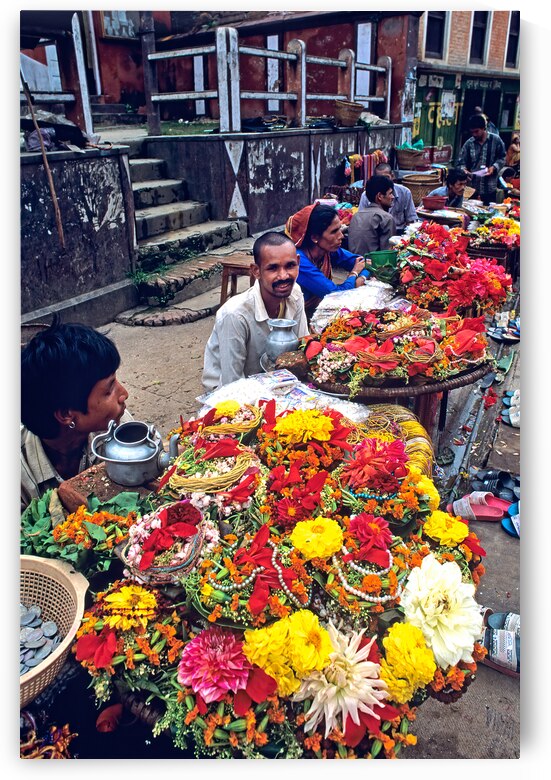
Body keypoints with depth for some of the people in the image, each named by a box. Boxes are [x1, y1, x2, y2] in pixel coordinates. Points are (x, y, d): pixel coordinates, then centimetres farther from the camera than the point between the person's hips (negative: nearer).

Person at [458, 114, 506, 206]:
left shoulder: (496, 140, -1)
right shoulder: (468, 143, 1)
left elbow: (502, 158, 5)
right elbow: (462, 161, 4)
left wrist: (494, 167, -13)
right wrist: (464, 170, -18)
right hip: (471, 187, 1)